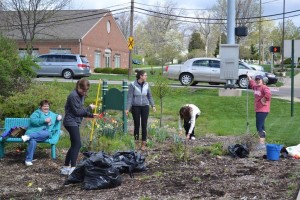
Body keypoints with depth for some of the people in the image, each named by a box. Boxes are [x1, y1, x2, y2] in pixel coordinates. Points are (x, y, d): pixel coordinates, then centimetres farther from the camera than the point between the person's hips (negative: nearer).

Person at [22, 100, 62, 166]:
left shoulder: (52, 114, 30)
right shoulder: (37, 112, 11)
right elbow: (32, 120, -7)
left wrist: (59, 116, 17)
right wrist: (44, 120, -13)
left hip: (44, 133, 4)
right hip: (33, 131, -4)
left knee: (47, 133, -36)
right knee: (33, 141, -38)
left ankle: (28, 136, -47)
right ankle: (28, 160, -33)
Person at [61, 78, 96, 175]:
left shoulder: (81, 95, 12)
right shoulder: (73, 96, -17)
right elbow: (77, 111, -19)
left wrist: (91, 114, 3)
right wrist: (89, 108, -13)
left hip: (75, 123, 10)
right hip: (71, 122, -10)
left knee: (74, 145, 12)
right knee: (77, 145, -12)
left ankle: (65, 167, 19)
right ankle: (72, 168, -10)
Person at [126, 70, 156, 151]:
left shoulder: (146, 85, 3)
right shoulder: (133, 85, -8)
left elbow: (149, 96, 13)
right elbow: (130, 97, -7)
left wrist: (153, 105, 5)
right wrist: (128, 108, -12)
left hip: (145, 107, 3)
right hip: (136, 107, -3)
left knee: (144, 125, 1)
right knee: (136, 125, 5)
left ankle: (143, 144, 9)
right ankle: (137, 143, 18)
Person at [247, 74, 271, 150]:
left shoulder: (264, 87, -15)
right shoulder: (255, 87, 12)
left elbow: (268, 94, -35)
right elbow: (252, 83, 36)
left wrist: (264, 100, -23)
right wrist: (249, 77, 42)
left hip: (263, 110, -10)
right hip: (258, 110, 10)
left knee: (259, 126, -13)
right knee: (261, 126, 16)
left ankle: (262, 143, -12)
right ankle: (263, 142, 26)